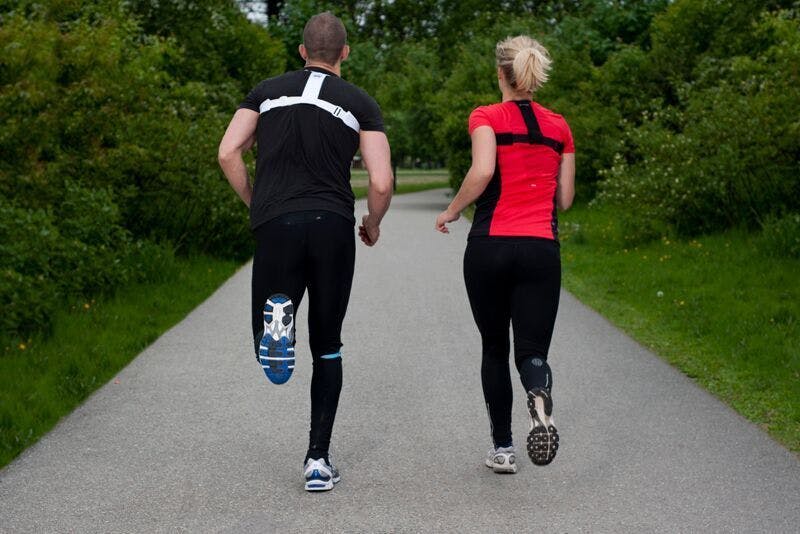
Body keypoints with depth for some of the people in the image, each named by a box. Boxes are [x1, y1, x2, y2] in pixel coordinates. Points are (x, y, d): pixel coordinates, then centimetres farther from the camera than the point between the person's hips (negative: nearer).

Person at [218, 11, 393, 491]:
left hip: (275, 224, 1)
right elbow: (382, 182, -2)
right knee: (327, 348, 14)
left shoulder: (269, 91, 14)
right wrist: (373, 225, 18)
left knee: (268, 351, 12)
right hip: (333, 226, 0)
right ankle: (319, 460, 9)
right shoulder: (360, 103, 7)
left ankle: (277, 312, -25)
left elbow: (228, 153, 3)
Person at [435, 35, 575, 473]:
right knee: (531, 349, 1)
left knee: (494, 348, 15)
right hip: (541, 249, 2)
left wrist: (451, 212, -4)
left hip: (490, 246, -2)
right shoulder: (558, 126, 11)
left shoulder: (487, 118, -1)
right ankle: (540, 404, -33)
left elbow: (482, 172, -19)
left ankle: (502, 448, 17)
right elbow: (564, 200, 12)